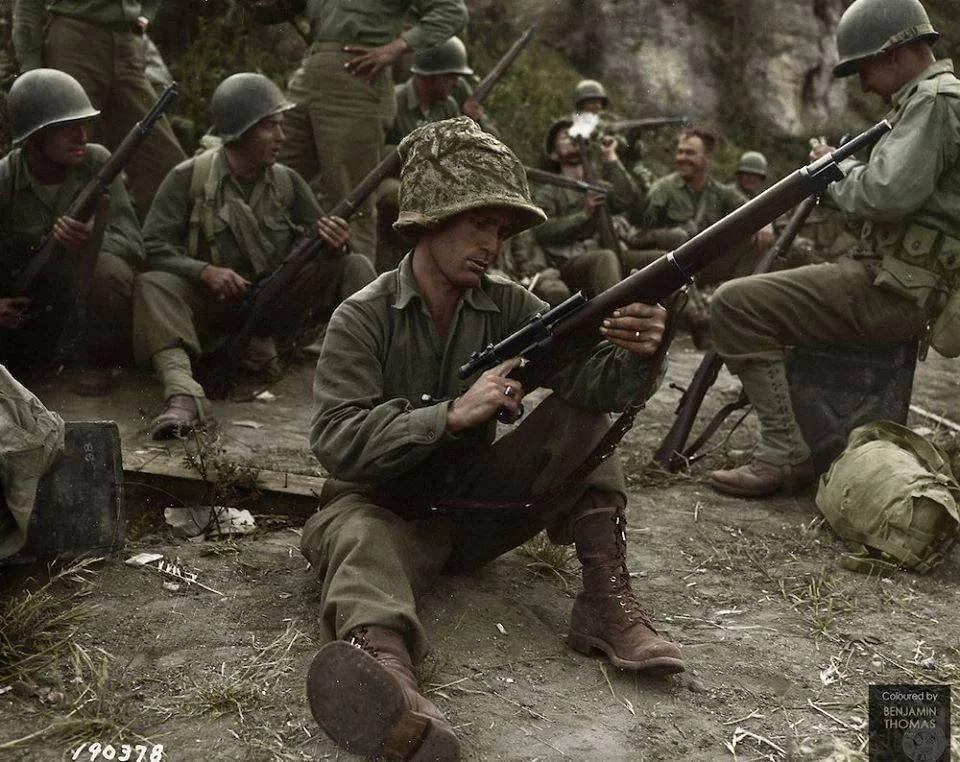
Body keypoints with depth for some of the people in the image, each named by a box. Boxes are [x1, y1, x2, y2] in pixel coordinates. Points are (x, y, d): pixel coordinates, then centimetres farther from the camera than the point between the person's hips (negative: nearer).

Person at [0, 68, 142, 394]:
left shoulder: (96, 162, -13)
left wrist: (93, 241, -39)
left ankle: (95, 361, -9)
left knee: (108, 269, -33)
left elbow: (133, 242, -18)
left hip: (87, 294, -3)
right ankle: (54, 349, 18)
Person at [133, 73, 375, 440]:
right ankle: (183, 393, -50)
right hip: (212, 299, -3)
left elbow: (318, 242, 5)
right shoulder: (189, 178, -5)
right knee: (152, 285, -32)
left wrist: (334, 242, -20)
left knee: (354, 266, -13)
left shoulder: (287, 182, 5)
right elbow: (153, 246, -9)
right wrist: (205, 271, -26)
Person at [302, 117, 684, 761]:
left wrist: (632, 356, -39)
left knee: (581, 415, -10)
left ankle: (607, 597, -20)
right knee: (357, 532, -37)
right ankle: (380, 659, -69)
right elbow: (339, 442, -23)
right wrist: (455, 414, -34)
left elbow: (583, 377, -16)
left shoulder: (507, 307, -1)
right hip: (386, 506, -4)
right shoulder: (363, 318, -11)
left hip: (475, 506, 4)